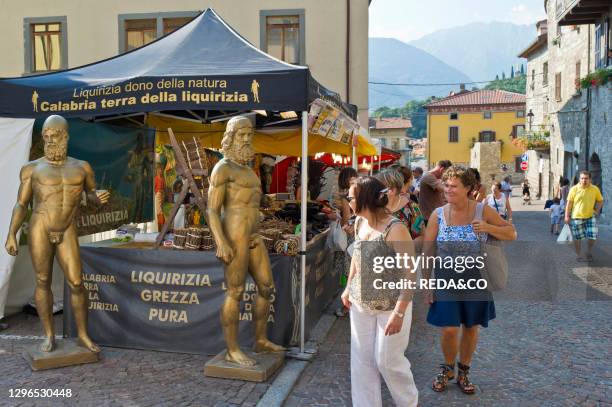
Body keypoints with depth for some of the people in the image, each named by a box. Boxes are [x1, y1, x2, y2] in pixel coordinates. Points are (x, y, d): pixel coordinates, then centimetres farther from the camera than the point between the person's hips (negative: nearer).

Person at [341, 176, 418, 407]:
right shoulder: (359, 223, 1)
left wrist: (399, 312, -24)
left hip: (391, 306, -6)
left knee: (387, 360, 5)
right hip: (361, 303, 7)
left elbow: (409, 274, -21)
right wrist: (348, 288, 14)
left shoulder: (395, 230, -22)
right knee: (361, 359, 11)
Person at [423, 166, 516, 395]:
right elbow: (427, 252, -3)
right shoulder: (438, 215, -6)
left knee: (471, 328, 13)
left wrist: (488, 227, -22)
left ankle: (463, 372, 35)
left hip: (476, 282, 1)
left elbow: (512, 234, -3)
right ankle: (447, 368, 27)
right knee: (449, 330, -2)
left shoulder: (483, 211, -7)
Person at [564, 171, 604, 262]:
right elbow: (569, 203, -5)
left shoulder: (595, 189, -2)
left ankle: (589, 252, 26)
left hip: (590, 217, 2)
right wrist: (567, 216, -7)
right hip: (576, 217, -2)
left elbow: (600, 201, 13)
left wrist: (597, 211, 1)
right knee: (577, 238, 6)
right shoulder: (574, 189, -8)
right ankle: (578, 255, 23)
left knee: (593, 236, -1)